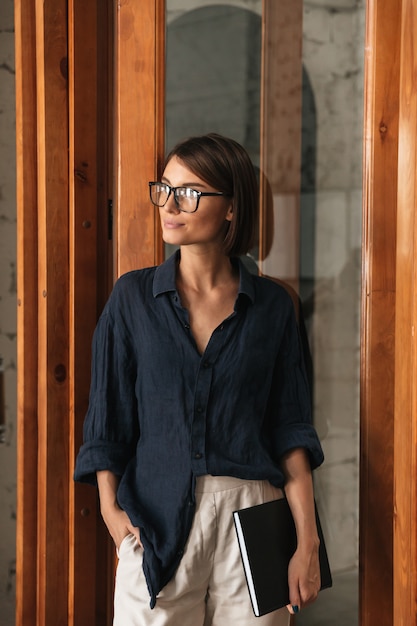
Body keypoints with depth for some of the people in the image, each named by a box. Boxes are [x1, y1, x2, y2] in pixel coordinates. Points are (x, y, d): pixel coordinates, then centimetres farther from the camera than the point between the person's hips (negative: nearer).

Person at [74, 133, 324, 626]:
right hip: (156, 521, 0)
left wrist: (307, 543, -4)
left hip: (252, 516, 0)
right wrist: (111, 510, -8)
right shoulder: (133, 296, 2)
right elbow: (107, 419, 3)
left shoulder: (271, 305, 3)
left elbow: (290, 431, 1)